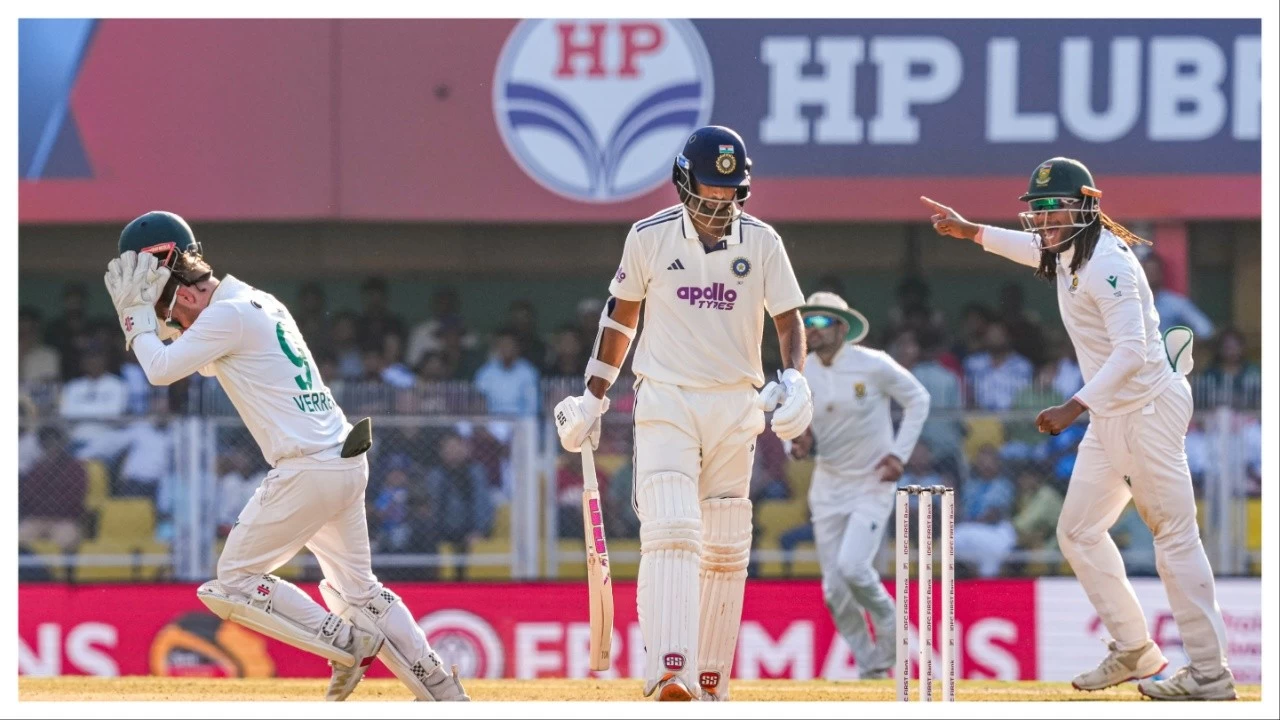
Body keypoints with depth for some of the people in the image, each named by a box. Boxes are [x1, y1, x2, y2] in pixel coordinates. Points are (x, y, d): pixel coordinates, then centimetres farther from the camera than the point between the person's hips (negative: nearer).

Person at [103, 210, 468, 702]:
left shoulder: (229, 314, -12)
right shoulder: (260, 304, 17)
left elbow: (161, 370, -16)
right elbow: (208, 364, 33)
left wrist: (137, 311, -2)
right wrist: (165, 319, 18)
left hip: (308, 471, -10)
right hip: (348, 463, 10)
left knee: (235, 582, 1)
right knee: (357, 590, 18)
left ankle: (345, 642, -3)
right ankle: (444, 694, 16)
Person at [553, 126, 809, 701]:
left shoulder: (761, 242, 1)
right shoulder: (650, 237, -1)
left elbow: (788, 320, 3)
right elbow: (620, 316, 10)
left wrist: (794, 380, -16)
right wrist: (593, 397, 8)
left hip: (735, 407, 3)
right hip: (666, 402, -2)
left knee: (726, 547, 5)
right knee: (671, 531, -18)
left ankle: (712, 678, 13)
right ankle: (670, 670, -31)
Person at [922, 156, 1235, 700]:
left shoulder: (1106, 261, -19)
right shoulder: (1064, 254, 11)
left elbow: (1132, 351, -27)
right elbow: (1035, 247, 38)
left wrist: (1075, 407, -30)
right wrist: (968, 230, 36)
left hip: (1147, 407, -10)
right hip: (1109, 415, 10)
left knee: (1175, 537, -10)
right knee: (1079, 531, 12)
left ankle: (1209, 674, -10)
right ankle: (1133, 651, 19)